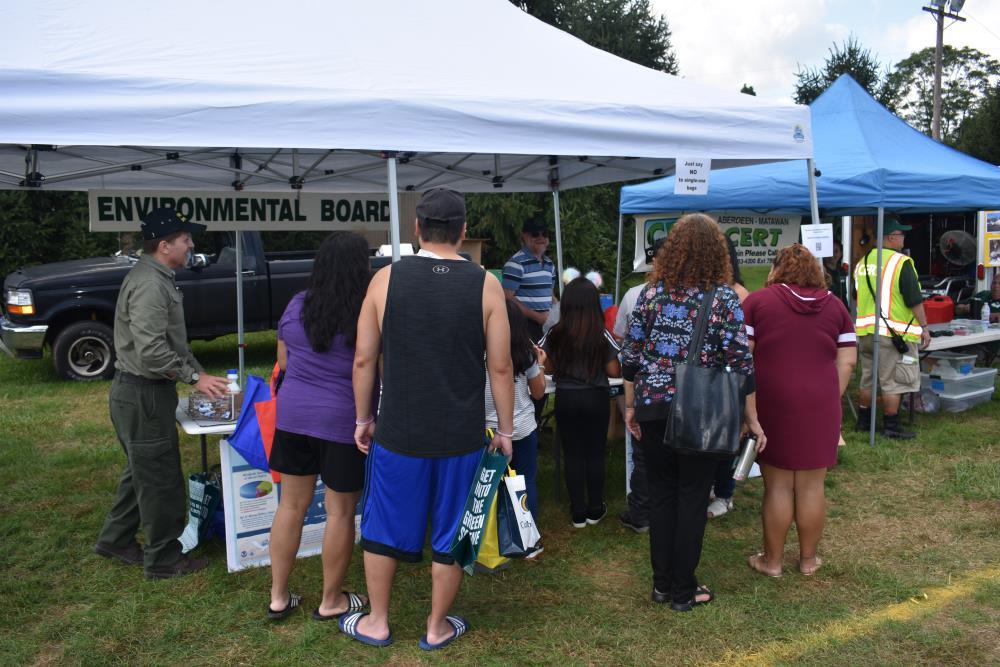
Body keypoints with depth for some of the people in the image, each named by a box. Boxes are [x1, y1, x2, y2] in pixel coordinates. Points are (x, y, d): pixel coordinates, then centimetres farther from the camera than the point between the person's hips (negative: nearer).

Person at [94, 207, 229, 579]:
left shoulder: (158, 278, 13)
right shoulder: (149, 284, -22)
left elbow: (173, 339, 21)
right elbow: (152, 351, -28)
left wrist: (198, 371, 14)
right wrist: (194, 377, -19)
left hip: (142, 392, 11)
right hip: (143, 395, -11)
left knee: (142, 471, 23)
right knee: (161, 480, 1)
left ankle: (115, 540, 38)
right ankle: (164, 560, 15)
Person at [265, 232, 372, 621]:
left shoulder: (297, 306, 1)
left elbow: (283, 361, 11)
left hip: (292, 414, 5)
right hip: (343, 421, -5)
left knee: (291, 505, 15)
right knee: (340, 512, 9)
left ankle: (278, 597, 26)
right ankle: (331, 602, 23)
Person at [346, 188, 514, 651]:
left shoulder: (386, 279, -6)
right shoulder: (485, 285, -7)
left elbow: (363, 359, -2)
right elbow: (500, 367, -6)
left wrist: (363, 418, 10)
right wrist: (505, 429, 5)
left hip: (398, 431, 1)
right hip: (462, 436, 0)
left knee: (383, 526, 19)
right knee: (451, 533, 15)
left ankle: (376, 623, 33)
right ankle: (437, 628, 31)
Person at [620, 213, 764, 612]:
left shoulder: (651, 292, 0)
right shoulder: (724, 298, -7)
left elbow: (631, 356, 2)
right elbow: (740, 363, -9)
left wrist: (630, 406, 11)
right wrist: (751, 418, 0)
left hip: (653, 409, 3)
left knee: (660, 493, 14)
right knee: (692, 497, 9)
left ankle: (662, 583, 25)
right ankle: (683, 591, 19)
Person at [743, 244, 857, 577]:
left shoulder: (757, 301, -1)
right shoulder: (835, 305, 9)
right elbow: (847, 361, 4)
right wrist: (832, 397, 12)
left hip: (773, 401, -2)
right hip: (820, 405, 3)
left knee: (777, 486, 5)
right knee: (812, 486, 10)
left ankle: (772, 560, 16)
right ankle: (808, 559, 23)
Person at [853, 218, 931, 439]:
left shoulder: (862, 262, 10)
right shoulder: (901, 263, -11)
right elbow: (914, 299, -12)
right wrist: (923, 327, -6)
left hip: (865, 330, 7)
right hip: (894, 332, -7)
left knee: (867, 378, 16)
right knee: (893, 381, 1)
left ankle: (863, 421, 23)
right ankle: (891, 426, 6)